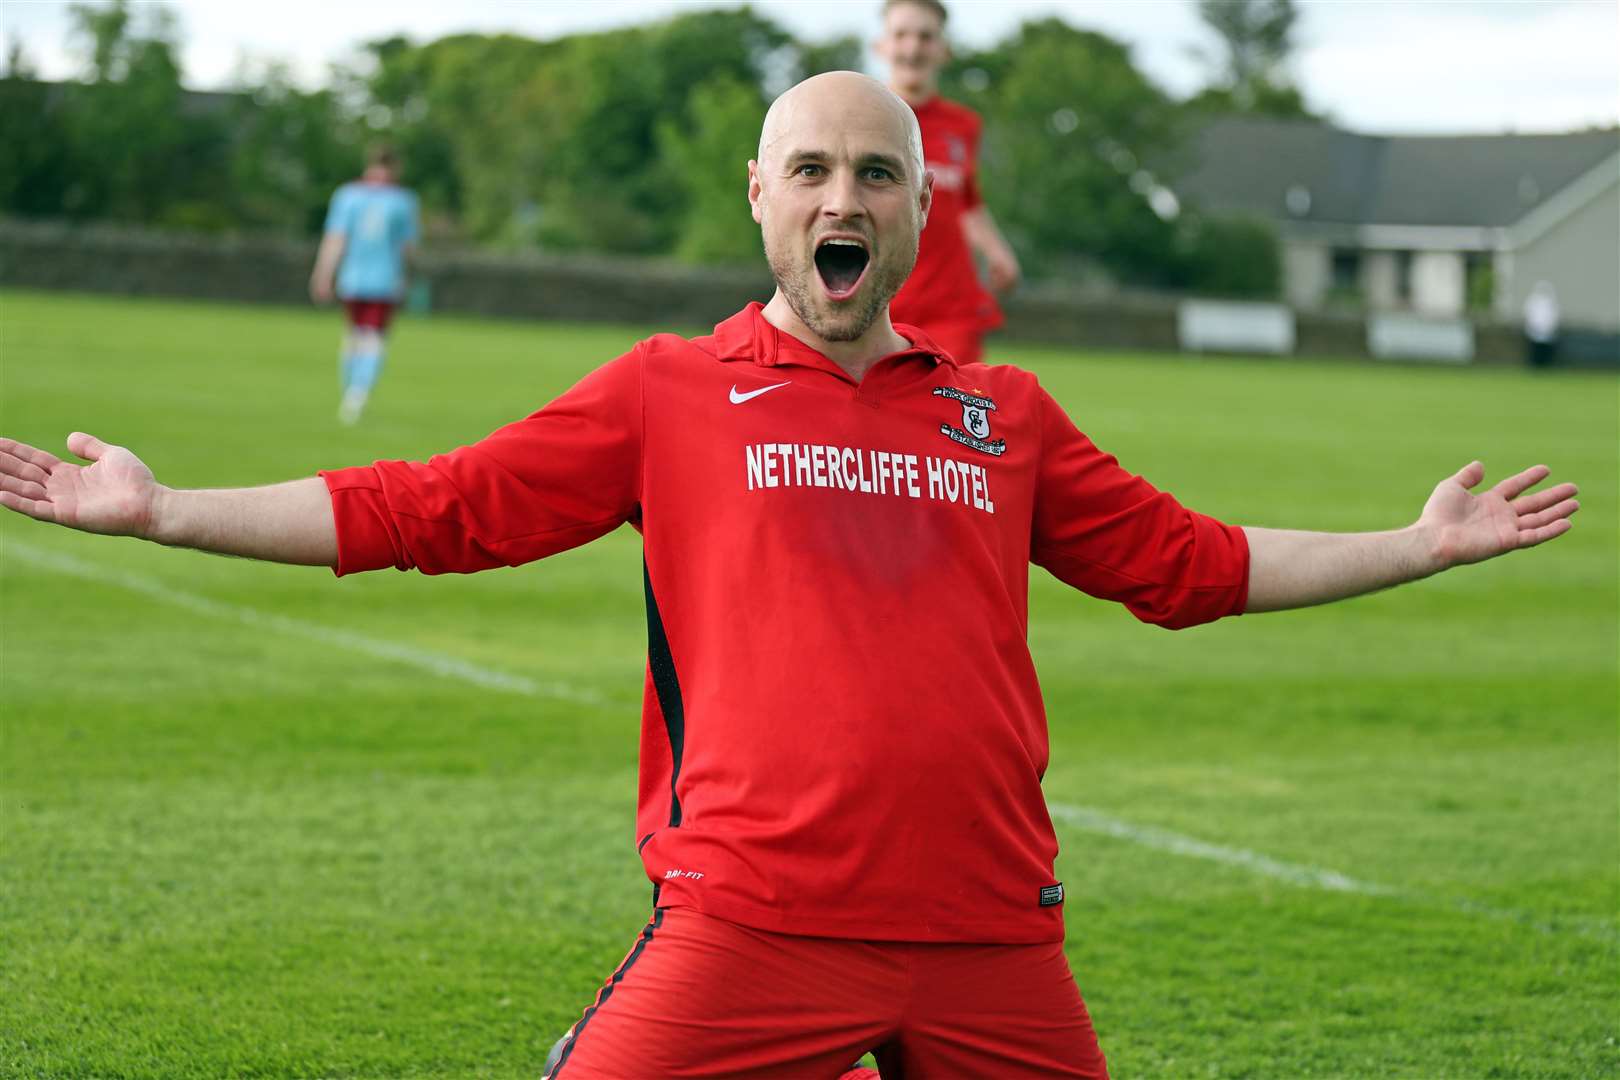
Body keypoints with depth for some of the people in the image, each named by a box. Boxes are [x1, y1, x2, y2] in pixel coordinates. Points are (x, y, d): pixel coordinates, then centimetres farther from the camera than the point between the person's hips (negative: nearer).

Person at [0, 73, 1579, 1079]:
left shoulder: (1003, 416, 17)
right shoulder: (672, 392, 9)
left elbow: (1188, 563, 25)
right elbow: (429, 510, 6)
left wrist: (1421, 545, 25)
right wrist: (158, 511, 0)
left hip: (990, 939, 3)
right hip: (745, 925, -3)